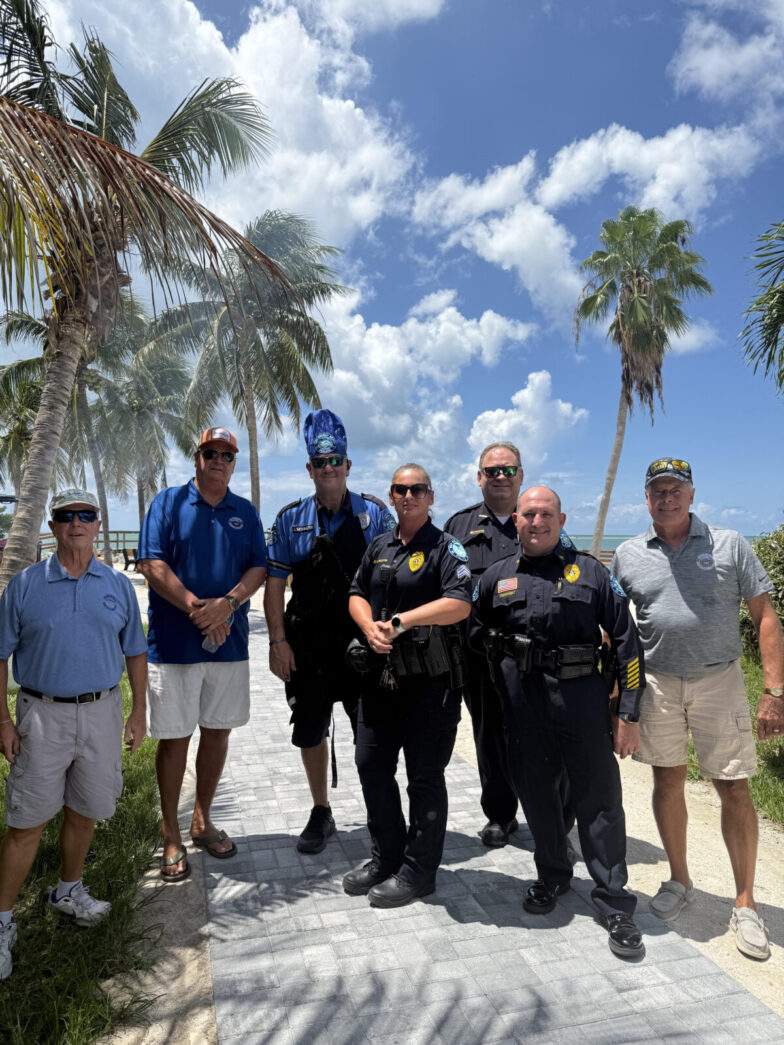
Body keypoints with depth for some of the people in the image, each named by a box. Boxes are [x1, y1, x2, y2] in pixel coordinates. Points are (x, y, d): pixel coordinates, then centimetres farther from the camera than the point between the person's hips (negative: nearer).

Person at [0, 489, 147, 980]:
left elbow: (135, 651, 9)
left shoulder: (118, 585, 4)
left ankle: (69, 890, 37)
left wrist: (139, 711, 7)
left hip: (102, 710, 2)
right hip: (43, 713, -2)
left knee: (85, 811, 14)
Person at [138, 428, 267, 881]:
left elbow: (259, 568, 3)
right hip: (174, 642, -3)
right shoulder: (168, 502, 0)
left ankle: (203, 821, 31)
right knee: (174, 737, 4)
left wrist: (227, 603, -15)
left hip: (229, 641, 4)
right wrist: (197, 609, -18)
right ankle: (171, 836, 20)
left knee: (218, 731, 12)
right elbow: (153, 564, -9)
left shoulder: (246, 512, 9)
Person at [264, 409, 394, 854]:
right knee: (311, 732, 13)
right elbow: (275, 583, 3)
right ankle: (321, 813, 33)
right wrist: (278, 640, -3)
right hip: (308, 646, 2)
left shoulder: (374, 513, 0)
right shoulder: (291, 519, 4)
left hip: (364, 642, -2)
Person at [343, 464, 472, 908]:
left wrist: (402, 621, -18)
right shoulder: (379, 546, 14)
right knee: (371, 764, 13)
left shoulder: (446, 547, -6)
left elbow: (460, 604, -19)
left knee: (424, 775, 5)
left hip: (431, 677, -6)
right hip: (381, 673, 7)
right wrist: (370, 626, -6)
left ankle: (418, 871, 22)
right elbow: (357, 595, 16)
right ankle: (387, 856, 33)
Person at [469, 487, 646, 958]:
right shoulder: (497, 577, 9)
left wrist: (629, 713, -2)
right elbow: (473, 636, 18)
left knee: (599, 799, 4)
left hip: (582, 697, -2)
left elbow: (626, 640, 2)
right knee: (536, 793, 14)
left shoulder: (590, 571, 3)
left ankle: (615, 905, 19)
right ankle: (552, 876, 37)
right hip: (522, 703, 2)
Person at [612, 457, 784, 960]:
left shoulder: (729, 544, -2)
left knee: (734, 788, 4)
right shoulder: (628, 555, 3)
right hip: (657, 683, 2)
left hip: (719, 679, -1)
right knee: (668, 782, 10)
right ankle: (680, 882, 30)